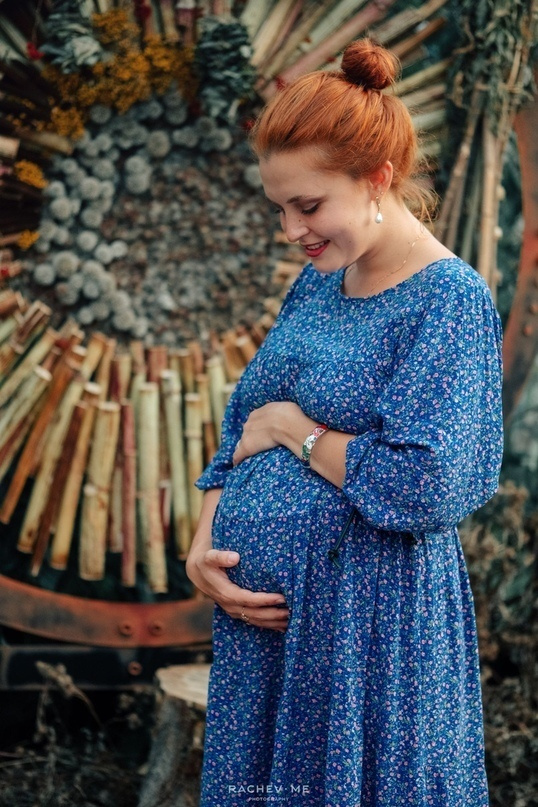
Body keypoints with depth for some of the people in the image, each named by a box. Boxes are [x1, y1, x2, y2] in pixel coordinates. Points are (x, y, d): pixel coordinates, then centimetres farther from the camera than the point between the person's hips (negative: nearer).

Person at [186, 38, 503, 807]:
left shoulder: (451, 299, -12)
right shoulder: (316, 284, 10)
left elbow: (424, 485, -21)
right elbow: (239, 430, 12)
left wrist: (293, 427, -10)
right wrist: (202, 548, -4)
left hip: (369, 623, -7)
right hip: (257, 612, 7)